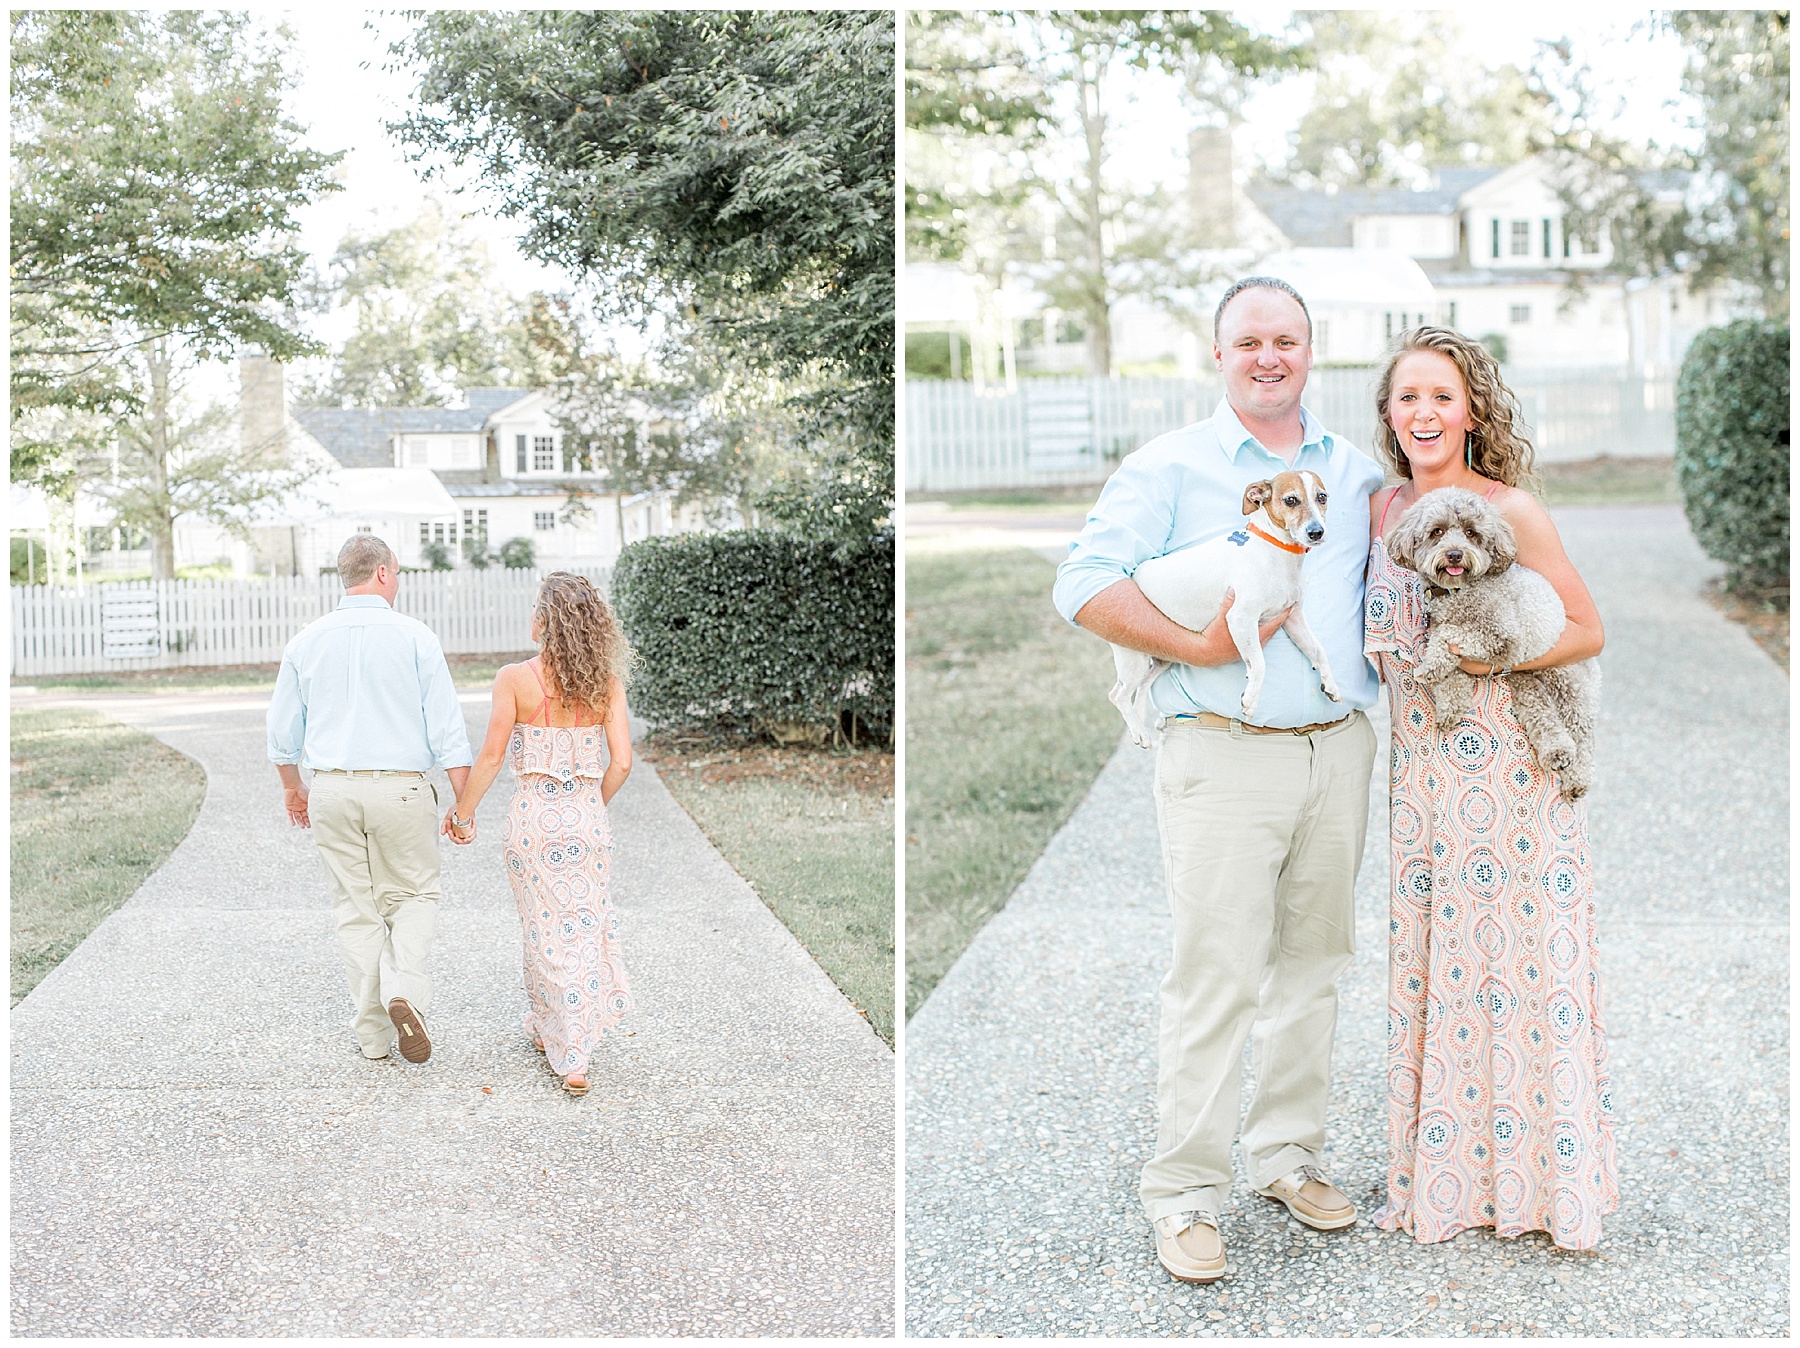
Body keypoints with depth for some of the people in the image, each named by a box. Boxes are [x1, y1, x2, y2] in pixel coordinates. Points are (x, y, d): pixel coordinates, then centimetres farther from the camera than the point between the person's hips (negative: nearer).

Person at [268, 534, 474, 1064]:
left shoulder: (307, 641, 4)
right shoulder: (414, 637, -6)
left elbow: (283, 731, 11)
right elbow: (447, 729, -7)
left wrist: (292, 789, 26)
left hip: (332, 787, 3)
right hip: (399, 788, -3)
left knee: (356, 909, 11)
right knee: (414, 893, 14)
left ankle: (373, 1032, 14)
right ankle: (404, 990, -10)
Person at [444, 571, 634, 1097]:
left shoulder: (516, 679, -10)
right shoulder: (605, 682, -2)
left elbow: (491, 758, -8)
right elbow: (621, 763, -4)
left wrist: (462, 812, 6)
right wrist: (591, 808, 14)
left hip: (534, 817, -2)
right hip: (588, 820, 2)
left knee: (549, 934, 8)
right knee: (586, 930, 15)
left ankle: (571, 1059, 14)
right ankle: (549, 1031, 26)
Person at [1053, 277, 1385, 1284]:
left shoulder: (1358, 471, 14)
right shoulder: (1170, 467, 0)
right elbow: (1083, 585, -9)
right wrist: (1201, 647, -16)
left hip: (1339, 749, 5)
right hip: (1225, 757, -5)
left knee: (1313, 963, 12)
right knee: (1216, 975, -6)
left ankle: (1290, 1151, 26)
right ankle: (1187, 1192, 3)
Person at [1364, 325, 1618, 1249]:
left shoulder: (1510, 510, -7)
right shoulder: (1382, 511, 8)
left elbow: (1587, 629, -5)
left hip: (1511, 765, -5)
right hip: (1421, 766, 5)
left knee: (1518, 957, 0)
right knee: (1431, 964, 9)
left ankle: (1537, 1181, 13)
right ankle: (1439, 1180, 20)